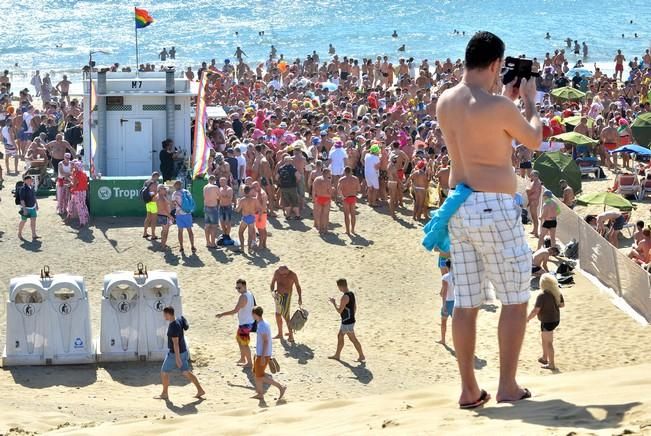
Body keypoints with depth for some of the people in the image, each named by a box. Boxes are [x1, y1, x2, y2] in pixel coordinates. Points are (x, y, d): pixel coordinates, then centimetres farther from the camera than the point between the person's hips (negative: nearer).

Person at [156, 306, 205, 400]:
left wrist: (177, 358, -25)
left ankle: (164, 394, 18)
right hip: (183, 351, 9)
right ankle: (200, 390, 14)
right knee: (186, 372, 14)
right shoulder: (178, 320, 4)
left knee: (164, 372, 6)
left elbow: (175, 343, -26)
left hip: (175, 353, -9)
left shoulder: (173, 326, -26)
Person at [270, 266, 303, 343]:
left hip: (286, 296, -5)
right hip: (278, 296, 5)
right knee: (278, 315, 14)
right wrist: (272, 291, -16)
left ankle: (291, 336, -2)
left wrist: (300, 298, -8)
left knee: (286, 316, -9)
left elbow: (298, 286, -4)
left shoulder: (292, 275, -17)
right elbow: (272, 283, 3)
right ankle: (280, 334, 29)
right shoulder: (276, 272, -7)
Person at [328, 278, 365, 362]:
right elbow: (355, 307, 14)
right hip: (351, 320, 10)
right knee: (340, 336, 19)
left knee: (353, 339, 1)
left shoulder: (345, 297, -24)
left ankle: (361, 356, 10)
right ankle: (337, 355, 28)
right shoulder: (352, 294, 5)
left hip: (347, 322, -10)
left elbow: (339, 311, -21)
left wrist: (334, 302, -8)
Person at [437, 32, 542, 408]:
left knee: (466, 302, 10)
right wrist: (529, 100, 16)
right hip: (495, 207, -7)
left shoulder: (445, 102, 5)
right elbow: (534, 140, 1)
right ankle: (508, 386, 8)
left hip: (459, 206, 7)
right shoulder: (498, 107, -16)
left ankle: (469, 390, 14)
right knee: (516, 299, 6)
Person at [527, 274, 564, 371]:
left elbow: (535, 310, -23)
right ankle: (544, 358, 39)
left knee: (548, 342, 3)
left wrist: (528, 318, -9)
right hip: (556, 319, 8)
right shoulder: (558, 293, -1)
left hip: (547, 322, -8)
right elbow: (562, 304, 13)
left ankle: (552, 364, 9)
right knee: (544, 337, 27)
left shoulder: (542, 296, -24)